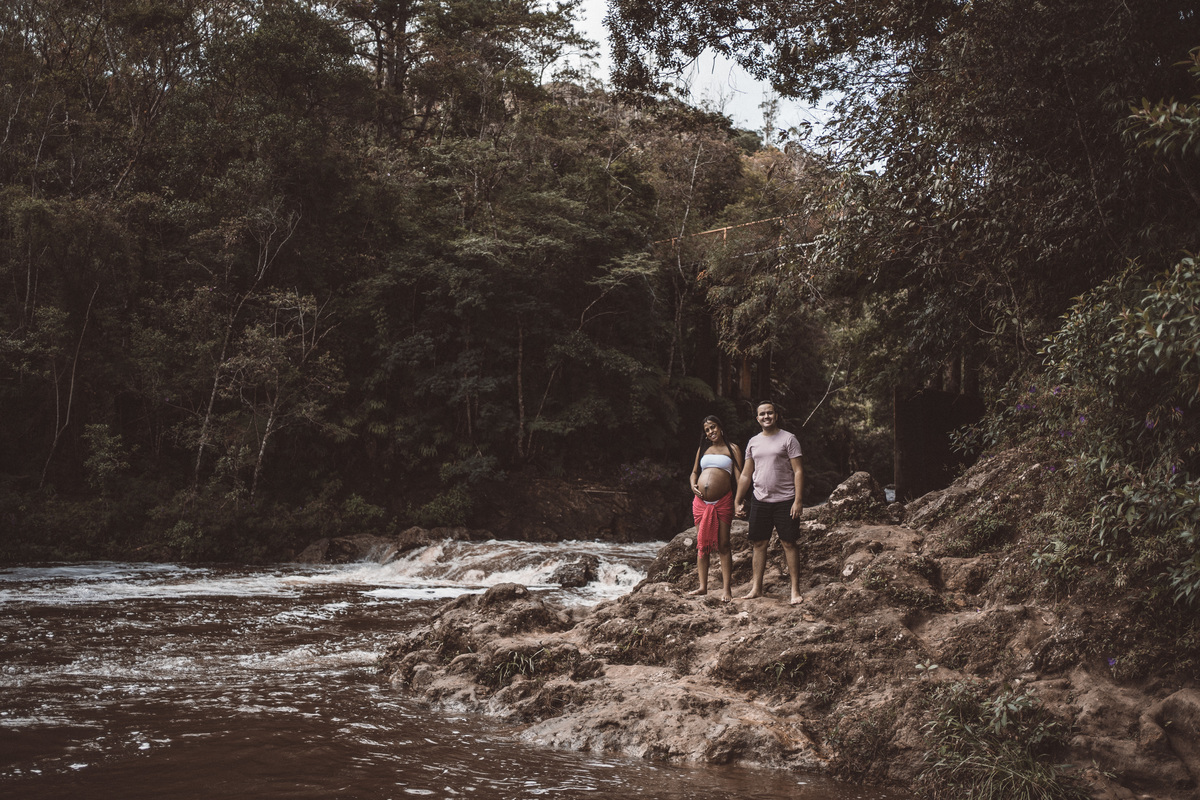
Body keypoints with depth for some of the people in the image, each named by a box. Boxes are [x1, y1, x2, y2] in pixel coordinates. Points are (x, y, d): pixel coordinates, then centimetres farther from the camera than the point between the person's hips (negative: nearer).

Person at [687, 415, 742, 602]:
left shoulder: (732, 449, 5)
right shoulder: (703, 449, 17)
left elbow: (739, 476, -2)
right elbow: (694, 472, 24)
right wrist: (693, 485, 1)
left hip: (722, 502, -4)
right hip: (701, 502, 4)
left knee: (723, 545, -4)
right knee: (702, 545, 6)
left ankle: (726, 588, -1)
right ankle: (703, 587, 12)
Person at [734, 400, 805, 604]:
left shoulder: (788, 439, -3)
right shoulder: (753, 442, 12)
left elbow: (798, 471, -6)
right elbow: (746, 475, 17)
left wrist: (798, 500, -14)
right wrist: (738, 501, 15)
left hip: (785, 501, -4)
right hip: (760, 501, 4)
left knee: (789, 543, -2)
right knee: (758, 543, 6)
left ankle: (795, 590, 2)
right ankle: (756, 588, 15)